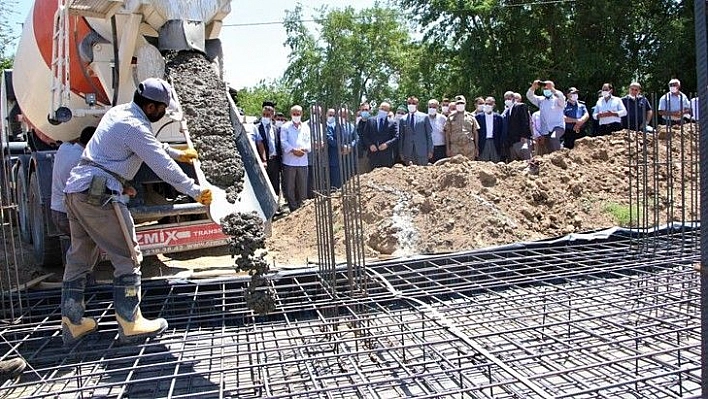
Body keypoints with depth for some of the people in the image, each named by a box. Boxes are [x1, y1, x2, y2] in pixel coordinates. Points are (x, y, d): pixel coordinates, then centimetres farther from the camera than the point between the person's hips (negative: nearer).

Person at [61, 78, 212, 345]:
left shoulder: (119, 112, 16)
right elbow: (164, 167, -15)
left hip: (76, 188, 10)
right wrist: (196, 192, -7)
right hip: (99, 193, -10)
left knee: (78, 257, 15)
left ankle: (72, 323, 22)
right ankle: (130, 324, 3)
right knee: (128, 257, -2)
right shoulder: (135, 127, -14)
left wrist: (178, 153, 41)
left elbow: (151, 145, 32)